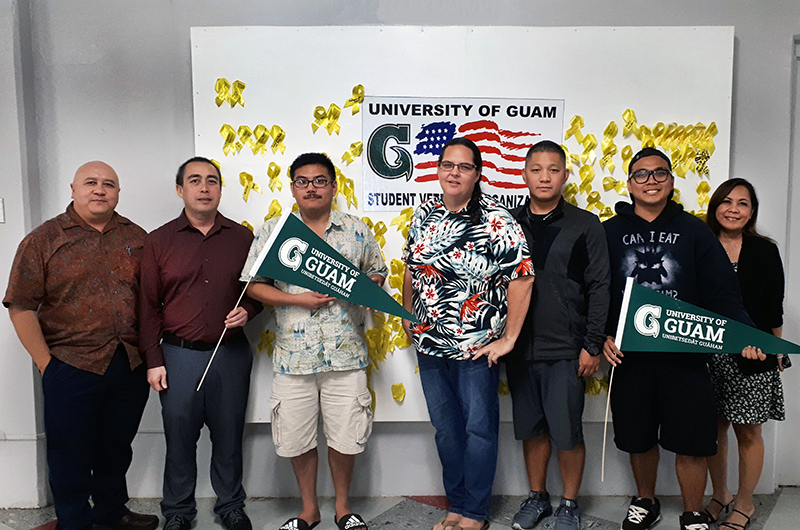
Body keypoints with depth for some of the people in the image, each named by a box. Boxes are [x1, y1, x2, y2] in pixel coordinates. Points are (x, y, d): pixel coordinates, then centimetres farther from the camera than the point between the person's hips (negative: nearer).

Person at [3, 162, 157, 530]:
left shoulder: (137, 238, 7)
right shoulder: (43, 240, -3)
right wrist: (46, 364, -9)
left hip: (130, 366, 3)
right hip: (71, 367, -3)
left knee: (116, 448, 18)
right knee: (71, 452, 9)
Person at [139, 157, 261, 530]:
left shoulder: (242, 238, 5)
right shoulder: (159, 241, 2)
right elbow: (149, 306, 3)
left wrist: (248, 311, -8)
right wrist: (154, 360, -1)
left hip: (231, 354, 1)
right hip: (179, 355, -1)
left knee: (228, 435, 12)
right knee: (179, 436, 10)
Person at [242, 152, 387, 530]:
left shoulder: (357, 230, 5)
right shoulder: (272, 232, 3)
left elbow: (377, 273, 13)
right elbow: (254, 285, 1)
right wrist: (298, 300, -13)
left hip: (345, 353, 0)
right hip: (294, 354, 0)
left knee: (344, 436, 9)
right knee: (297, 440, 11)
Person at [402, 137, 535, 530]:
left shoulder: (496, 221, -12)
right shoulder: (423, 215, 5)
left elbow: (522, 278, -16)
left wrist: (508, 339, -16)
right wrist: (408, 315, 16)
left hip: (477, 348, -5)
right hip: (429, 344, 5)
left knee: (478, 428, 5)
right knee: (446, 428, 15)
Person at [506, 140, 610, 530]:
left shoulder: (585, 226, -1)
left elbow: (599, 289, -2)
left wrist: (593, 346, -7)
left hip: (566, 351, -3)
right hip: (519, 347, 3)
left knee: (567, 432, 4)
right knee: (531, 429, 14)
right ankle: (537, 497, 33)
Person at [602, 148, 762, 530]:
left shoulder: (694, 232, 4)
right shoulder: (610, 232, 4)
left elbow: (723, 294, 0)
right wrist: (602, 337, -10)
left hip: (686, 358, 0)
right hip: (629, 356, 1)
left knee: (691, 445, 4)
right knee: (639, 441, 14)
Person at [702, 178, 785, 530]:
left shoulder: (764, 252, 0)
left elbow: (774, 309, 2)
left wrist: (775, 352, 0)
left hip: (751, 356, -2)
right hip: (708, 353, 2)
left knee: (747, 432, 7)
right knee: (714, 427, 11)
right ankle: (719, 495, 30)